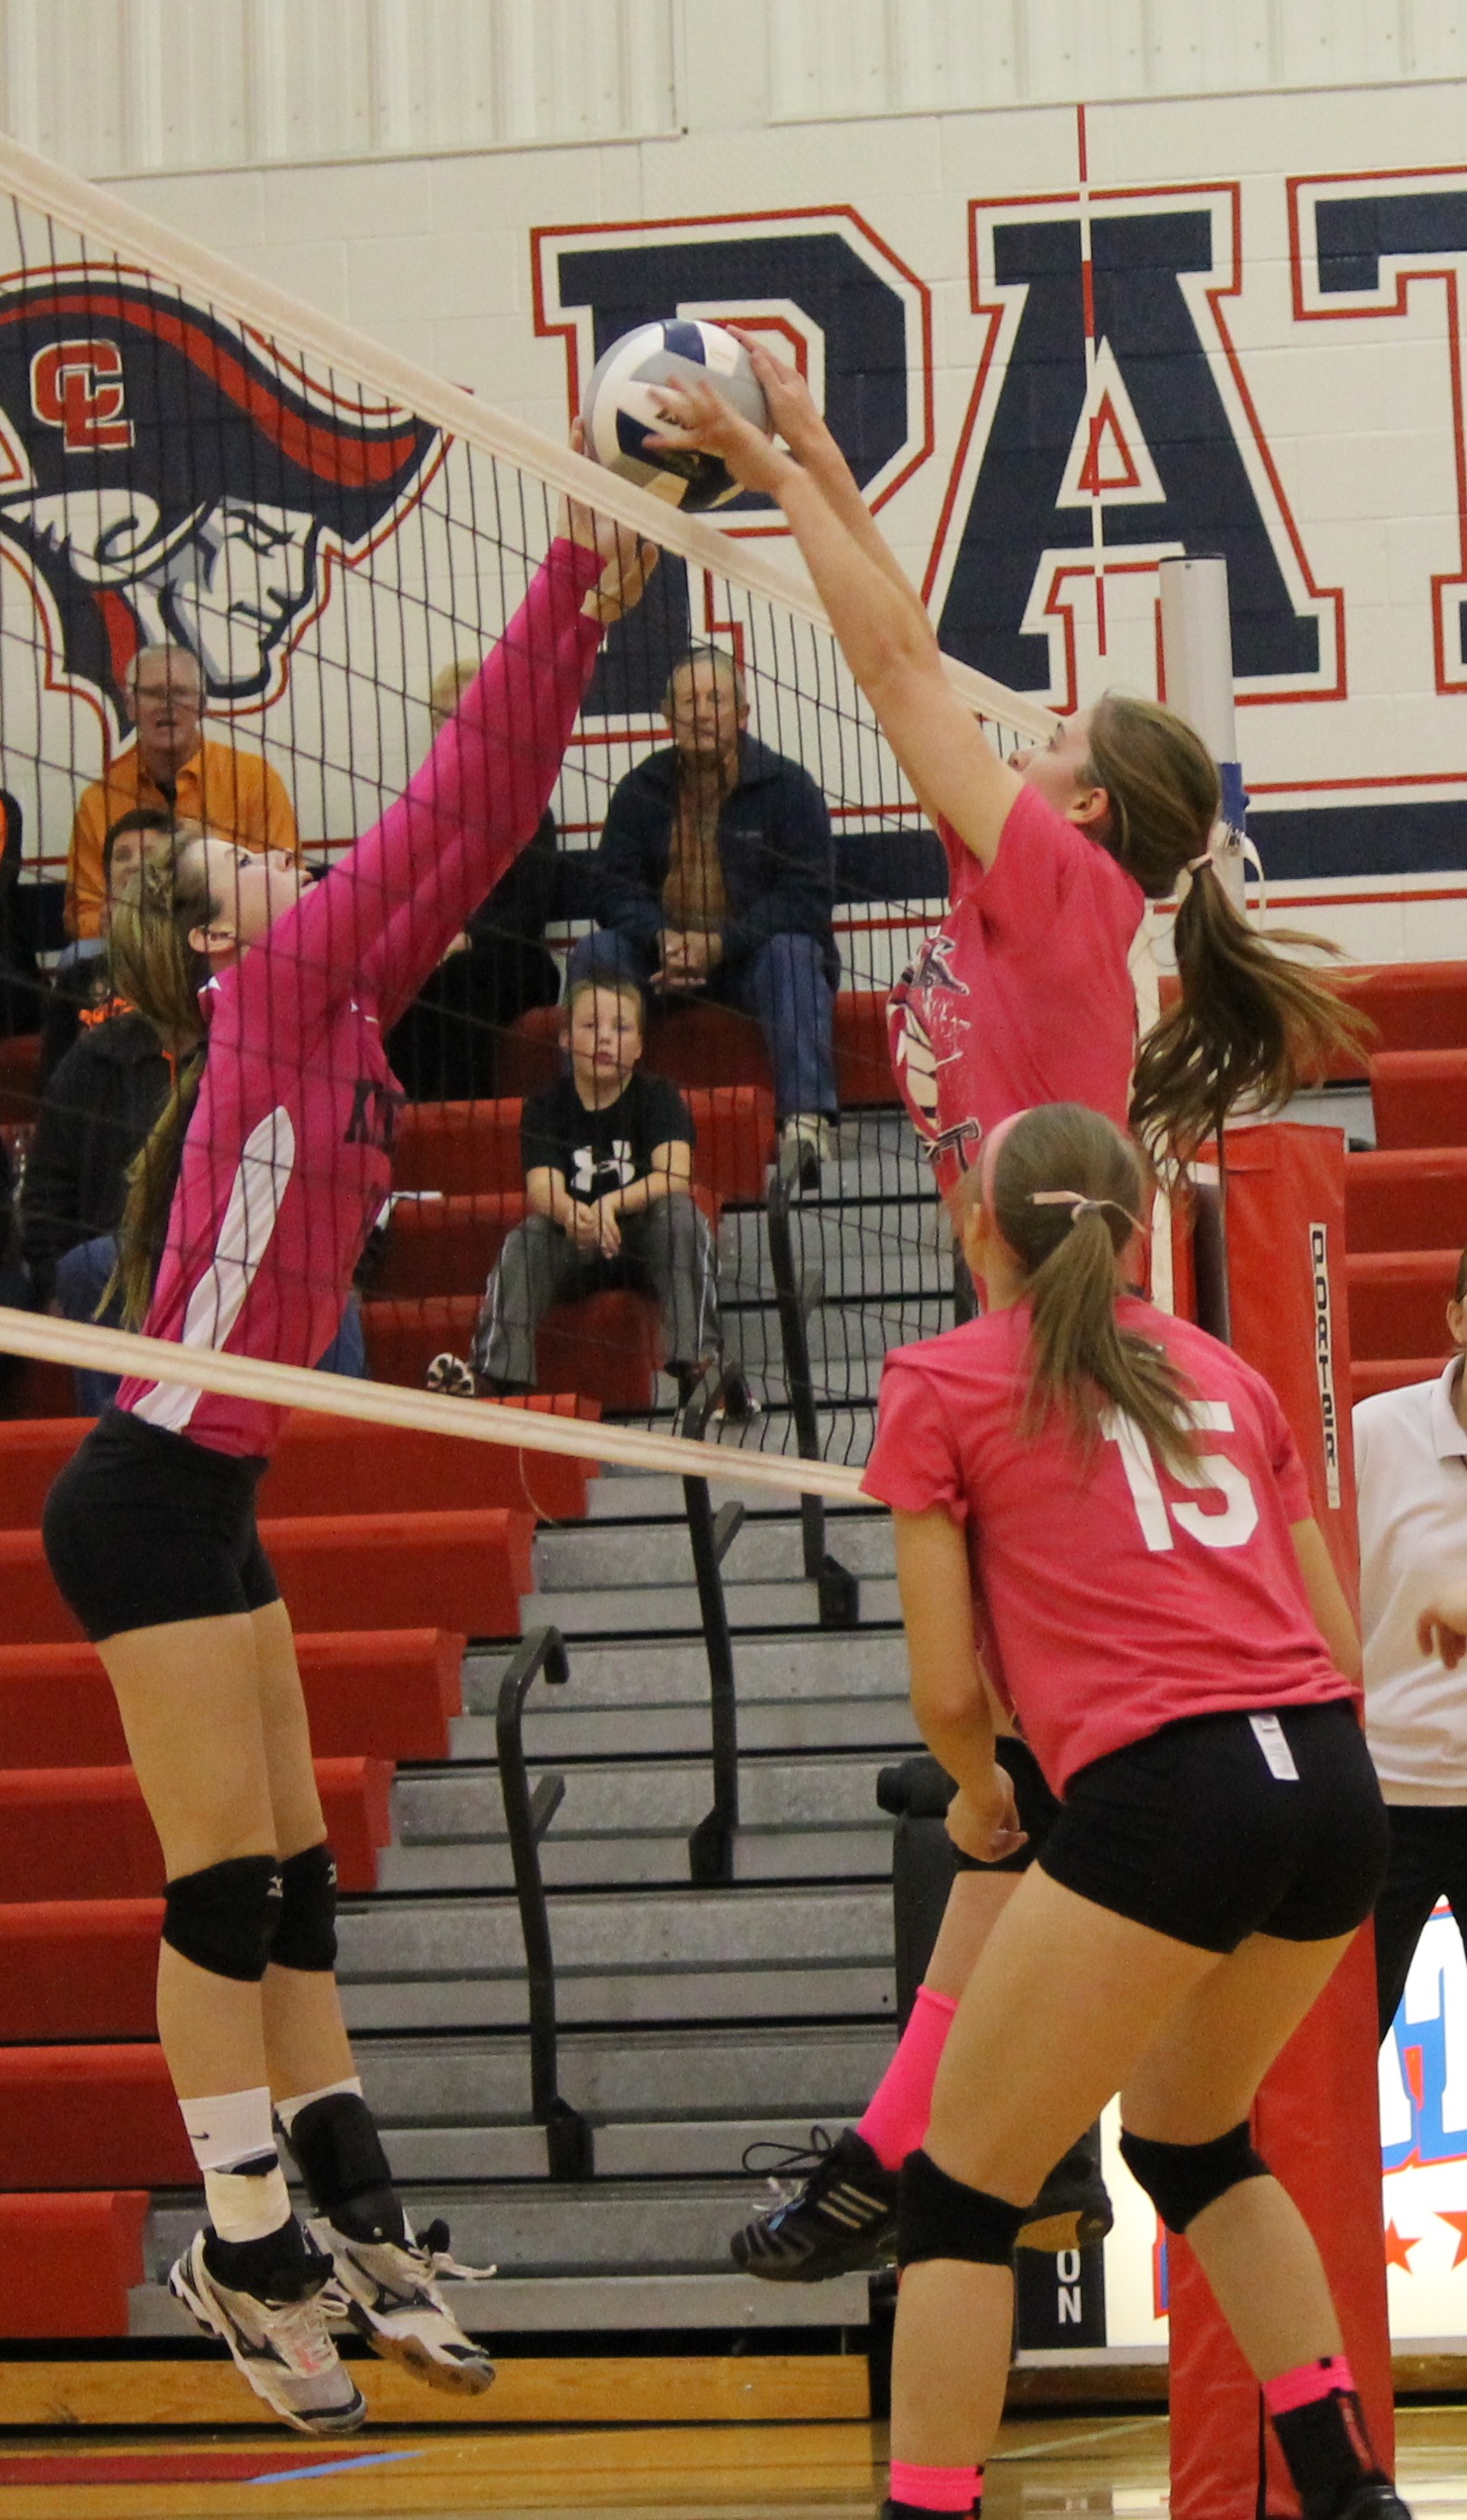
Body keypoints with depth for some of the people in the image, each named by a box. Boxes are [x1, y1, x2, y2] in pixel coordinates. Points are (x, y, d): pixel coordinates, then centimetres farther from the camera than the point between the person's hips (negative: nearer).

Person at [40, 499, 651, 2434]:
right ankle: (245, 2242, 3)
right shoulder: (277, 989, -9)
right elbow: (449, 806, -15)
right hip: (152, 1495, -9)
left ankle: (352, 2219, 17)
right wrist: (571, 589, -15)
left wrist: (588, 622, 3)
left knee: (287, 1880, 12)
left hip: (209, 1502, 9)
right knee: (228, 1883, -4)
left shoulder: (338, 1010, 13)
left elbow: (478, 825, 9)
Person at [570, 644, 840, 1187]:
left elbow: (808, 897, -8)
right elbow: (614, 888, 3)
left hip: (753, 954, -3)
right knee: (594, 954, -23)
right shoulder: (642, 790, 10)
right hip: (666, 957, 3)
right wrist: (663, 940, -19)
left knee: (793, 956, -35)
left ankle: (804, 1118, -51)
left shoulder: (786, 786, 0)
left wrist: (721, 944, -21)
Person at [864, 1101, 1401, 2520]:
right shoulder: (1222, 1369, 22)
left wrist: (981, 1792, 23)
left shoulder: (940, 1386, 7)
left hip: (1162, 1800, -6)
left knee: (961, 2189, 8)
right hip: (1335, 1790, 6)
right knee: (1191, 2138, 28)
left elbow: (949, 1689, 3)